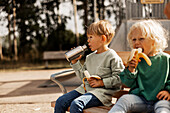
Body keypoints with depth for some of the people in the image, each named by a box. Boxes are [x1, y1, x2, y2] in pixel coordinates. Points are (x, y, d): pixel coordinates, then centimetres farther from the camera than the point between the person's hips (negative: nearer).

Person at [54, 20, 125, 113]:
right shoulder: (89, 57, 18)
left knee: (76, 104, -31)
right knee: (60, 102, -6)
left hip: (102, 92, -8)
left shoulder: (112, 56, -6)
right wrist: (75, 62, 12)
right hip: (85, 88, 8)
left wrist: (101, 83, -15)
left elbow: (119, 78, -11)